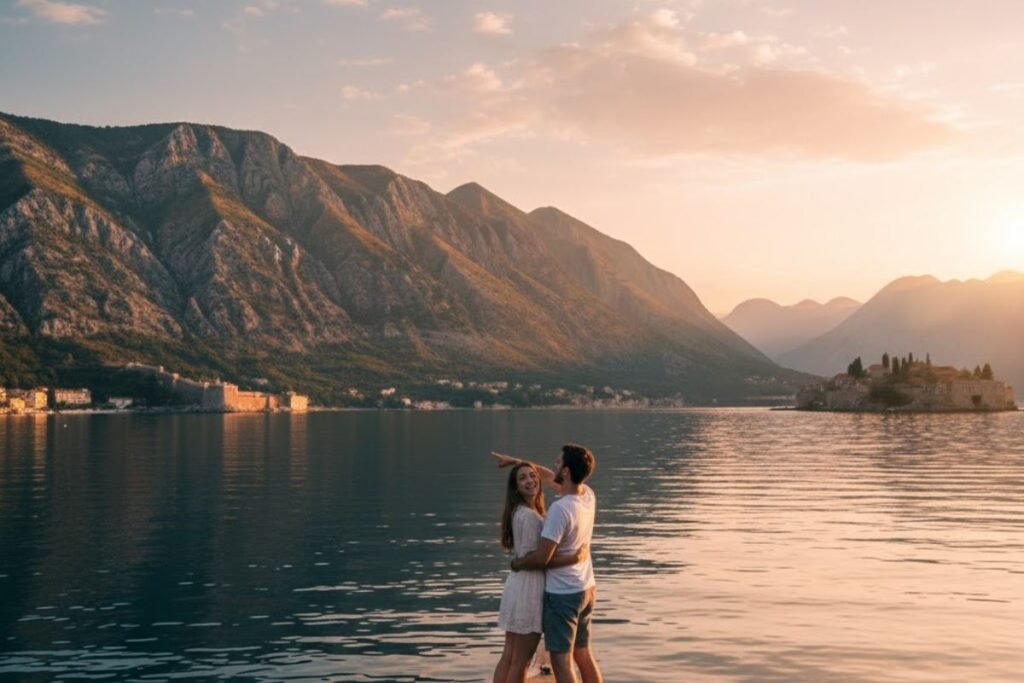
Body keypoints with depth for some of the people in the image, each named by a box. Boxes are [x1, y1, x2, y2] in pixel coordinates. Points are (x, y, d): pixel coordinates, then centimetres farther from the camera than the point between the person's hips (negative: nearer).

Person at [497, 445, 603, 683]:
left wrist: (517, 563, -3)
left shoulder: (560, 508, -26)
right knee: (584, 654, 19)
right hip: (587, 589, 8)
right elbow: (553, 477, 18)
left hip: (562, 594, -8)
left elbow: (541, 558, -22)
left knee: (561, 661, -1)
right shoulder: (589, 496, -2)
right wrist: (520, 463, 21)